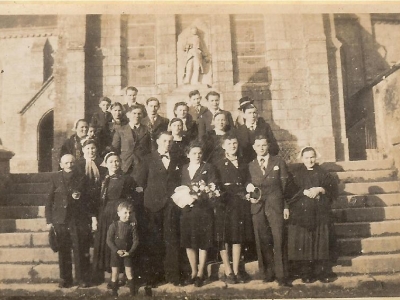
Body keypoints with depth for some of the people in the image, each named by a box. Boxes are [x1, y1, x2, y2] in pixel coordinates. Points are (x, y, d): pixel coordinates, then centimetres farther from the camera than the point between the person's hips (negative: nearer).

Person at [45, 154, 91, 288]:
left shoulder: (81, 178, 5)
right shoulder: (55, 178, 5)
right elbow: (49, 200, 4)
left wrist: (80, 197, -12)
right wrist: (49, 220, 0)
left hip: (79, 220, 0)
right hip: (60, 220, 1)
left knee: (80, 251, 0)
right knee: (63, 251, 7)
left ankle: (82, 278, 11)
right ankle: (65, 279, 18)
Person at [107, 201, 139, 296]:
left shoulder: (132, 226, -7)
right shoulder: (114, 225, -11)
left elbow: (136, 240, -5)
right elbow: (109, 240, -9)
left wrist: (130, 252, -14)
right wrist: (116, 250, -17)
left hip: (127, 253, 1)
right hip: (116, 253, 0)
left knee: (129, 273, 5)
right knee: (114, 274, 7)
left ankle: (133, 292, 17)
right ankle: (114, 293, 20)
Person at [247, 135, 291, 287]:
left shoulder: (279, 162, 9)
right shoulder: (250, 166, 14)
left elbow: (285, 185, 5)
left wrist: (286, 206, -1)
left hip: (275, 205, -2)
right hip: (258, 207, 2)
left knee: (278, 241, -5)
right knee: (262, 242, 4)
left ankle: (282, 276, 1)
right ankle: (268, 273, 15)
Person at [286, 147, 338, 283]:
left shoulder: (322, 173, 11)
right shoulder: (296, 173, 8)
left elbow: (333, 187, 1)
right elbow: (290, 190, -3)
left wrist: (319, 189, -14)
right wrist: (304, 192, -16)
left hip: (320, 213, 1)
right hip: (301, 213, -1)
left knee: (320, 243, 1)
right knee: (303, 244, -4)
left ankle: (322, 272, 9)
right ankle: (306, 274, 4)